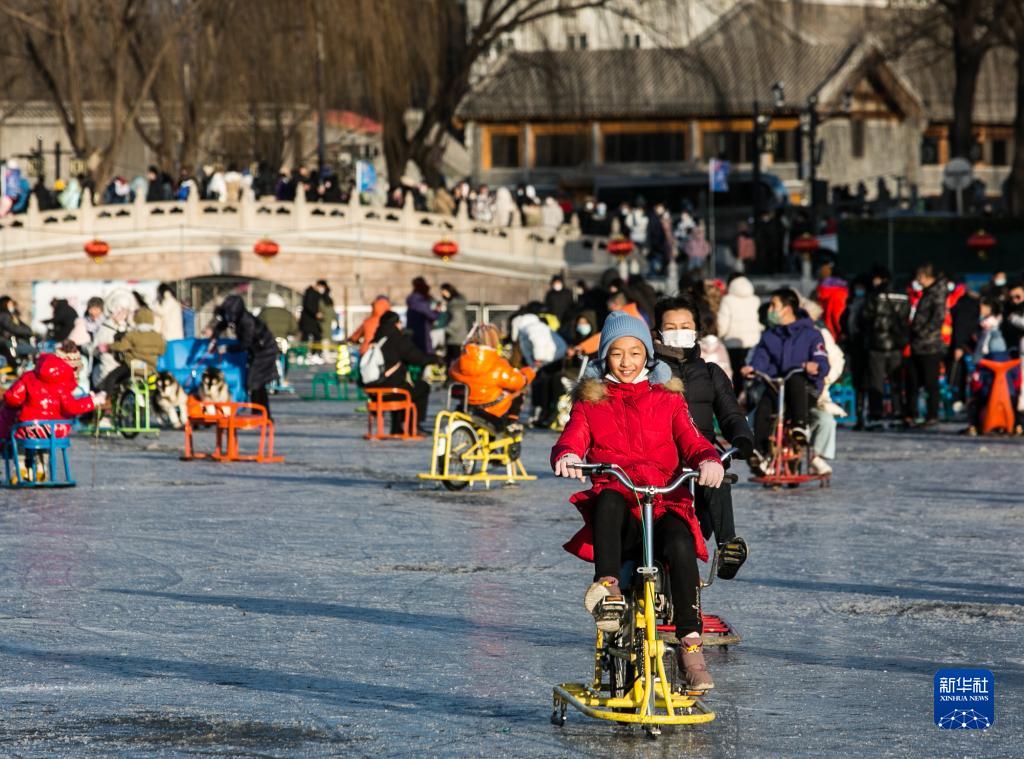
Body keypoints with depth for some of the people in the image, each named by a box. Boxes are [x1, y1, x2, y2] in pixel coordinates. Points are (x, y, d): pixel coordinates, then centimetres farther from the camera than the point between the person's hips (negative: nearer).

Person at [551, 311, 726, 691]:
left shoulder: (668, 400, 21)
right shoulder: (590, 403, 20)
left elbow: (691, 440, 6)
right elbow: (572, 439, 2)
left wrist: (709, 460, -19)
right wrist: (566, 457, -25)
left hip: (665, 505, 0)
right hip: (619, 510, 0)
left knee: (680, 544, -35)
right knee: (608, 499, -38)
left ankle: (690, 643, -36)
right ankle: (607, 586, -50)